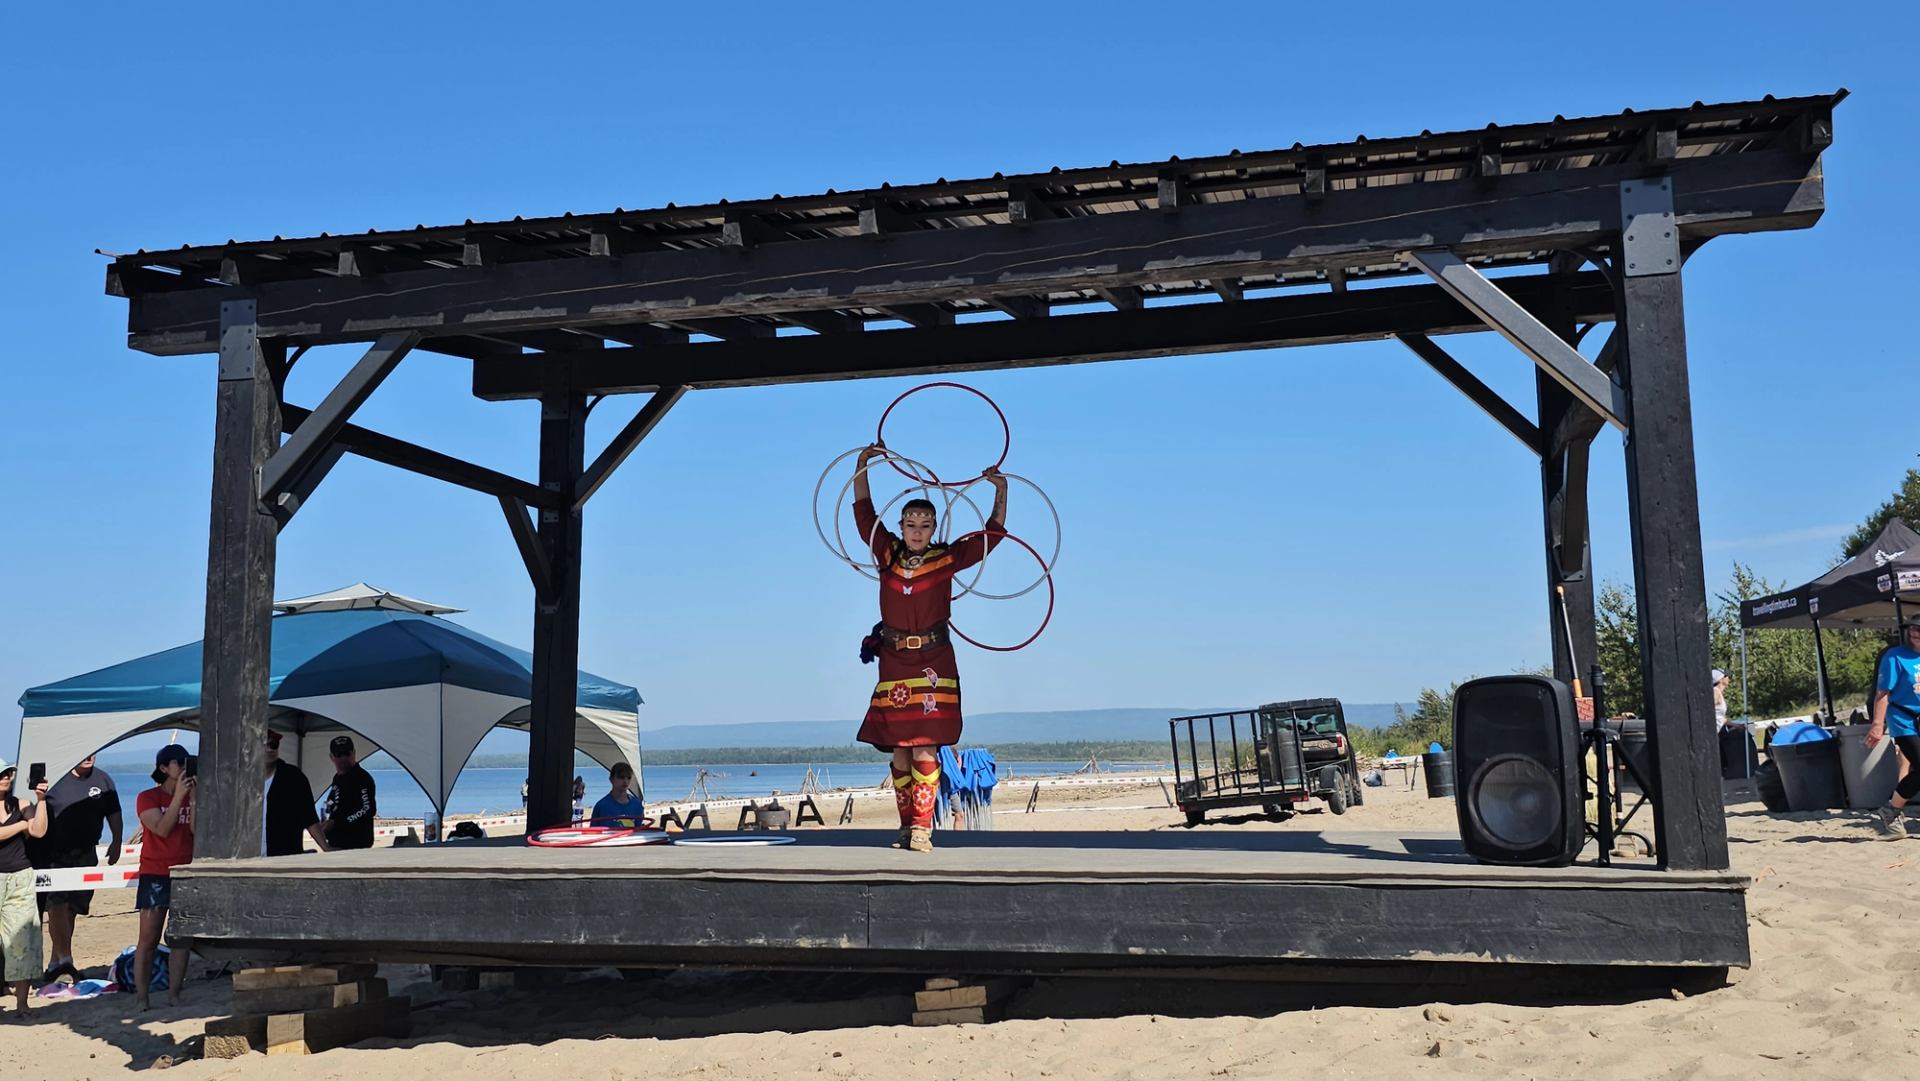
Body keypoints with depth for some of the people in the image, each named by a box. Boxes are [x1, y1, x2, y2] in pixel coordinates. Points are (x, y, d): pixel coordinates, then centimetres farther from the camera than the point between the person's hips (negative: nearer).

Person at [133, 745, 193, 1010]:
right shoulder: (147, 798, 1)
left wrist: (194, 798, -11)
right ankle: (140, 997, 3)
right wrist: (178, 796, -17)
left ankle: (174, 994, 7)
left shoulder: (193, 795, 11)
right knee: (148, 939, -3)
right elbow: (162, 828, -14)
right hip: (155, 874, -3)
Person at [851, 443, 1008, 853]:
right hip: (893, 665, 3)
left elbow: (991, 535, 5)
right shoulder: (887, 553, 6)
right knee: (898, 753, 4)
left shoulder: (946, 559, 1)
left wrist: (1001, 493, -2)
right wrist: (863, 465, 4)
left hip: (933, 666, -3)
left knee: (925, 750, -10)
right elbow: (863, 512, 9)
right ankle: (906, 827, 11)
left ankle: (922, 829, -8)